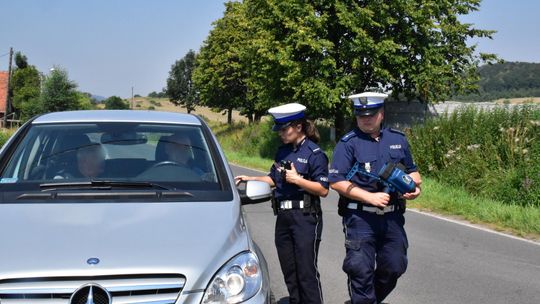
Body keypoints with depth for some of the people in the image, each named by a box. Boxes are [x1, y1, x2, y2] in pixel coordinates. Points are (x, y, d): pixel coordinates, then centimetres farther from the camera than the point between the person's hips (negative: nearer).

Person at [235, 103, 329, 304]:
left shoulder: (314, 153, -9)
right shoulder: (282, 152, 13)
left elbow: (323, 190, -12)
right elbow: (273, 179, 21)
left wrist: (297, 179, -18)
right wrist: (251, 179, 8)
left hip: (305, 218, -7)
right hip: (283, 217, 7)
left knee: (307, 273, -6)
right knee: (289, 273, 13)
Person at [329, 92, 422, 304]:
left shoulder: (398, 139, 10)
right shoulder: (348, 143, -5)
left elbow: (411, 170, 21)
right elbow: (336, 182, -11)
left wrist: (415, 186, -2)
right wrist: (370, 197, -18)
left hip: (392, 217, 5)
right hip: (360, 217, -4)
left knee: (394, 266, 10)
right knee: (360, 269, -5)